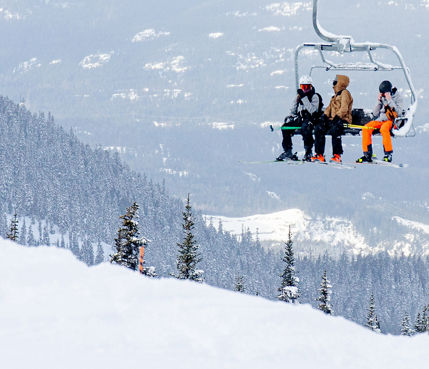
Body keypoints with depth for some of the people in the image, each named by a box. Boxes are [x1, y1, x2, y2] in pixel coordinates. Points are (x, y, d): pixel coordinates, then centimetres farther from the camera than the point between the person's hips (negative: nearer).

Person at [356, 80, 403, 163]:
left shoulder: (397, 97, 1)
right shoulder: (382, 98, 12)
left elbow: (398, 112, -13)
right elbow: (375, 114, 10)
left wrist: (390, 101, -15)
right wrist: (379, 101, -2)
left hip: (392, 121, -5)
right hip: (380, 120, 5)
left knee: (383, 128, -39)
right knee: (366, 128, -20)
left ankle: (388, 154, -32)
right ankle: (367, 155, -18)